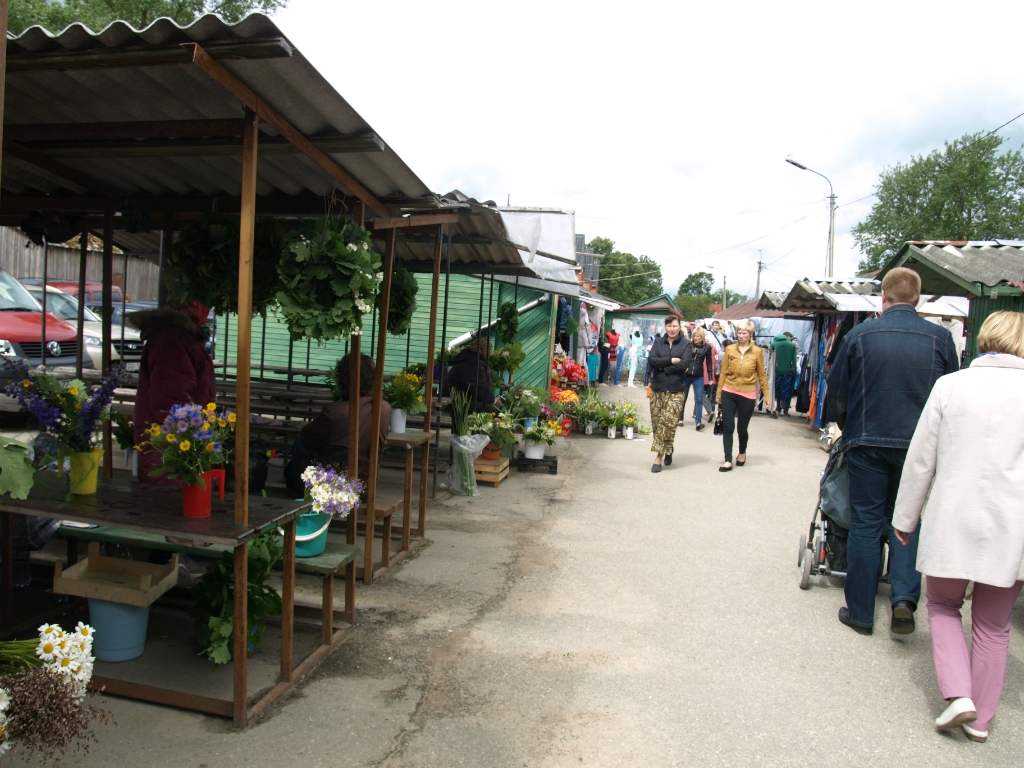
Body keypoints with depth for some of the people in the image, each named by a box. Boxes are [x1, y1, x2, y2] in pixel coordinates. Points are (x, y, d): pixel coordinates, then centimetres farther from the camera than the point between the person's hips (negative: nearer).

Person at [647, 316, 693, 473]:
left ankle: (659, 456, -3)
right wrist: (671, 360, -14)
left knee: (669, 422, -9)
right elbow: (651, 360, -6)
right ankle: (667, 450, 25)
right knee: (656, 421, 5)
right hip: (657, 389, 3)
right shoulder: (658, 342, 9)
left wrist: (663, 367, -10)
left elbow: (684, 364, -12)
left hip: (676, 391, -3)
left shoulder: (686, 344, 2)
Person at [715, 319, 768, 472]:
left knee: (742, 428, 8)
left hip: (747, 396, -1)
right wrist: (718, 392, 8)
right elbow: (723, 372, 6)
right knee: (727, 428, 0)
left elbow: (761, 375, 4)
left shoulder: (757, 352, -3)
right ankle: (728, 460, 7)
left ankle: (742, 453, 35)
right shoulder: (730, 349, 1)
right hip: (729, 393, 1)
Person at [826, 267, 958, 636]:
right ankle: (904, 597, 0)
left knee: (865, 523, 7)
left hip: (867, 443, -1)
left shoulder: (860, 335, -6)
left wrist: (848, 429, 19)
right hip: (918, 446, 1)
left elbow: (836, 392, 1)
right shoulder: (940, 338, -2)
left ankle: (860, 612, 13)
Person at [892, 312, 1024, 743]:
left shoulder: (951, 385, -5)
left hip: (953, 522, -1)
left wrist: (905, 517, 9)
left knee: (942, 604, 20)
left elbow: (921, 460, -1)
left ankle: (958, 695, 4)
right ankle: (980, 719, 27)